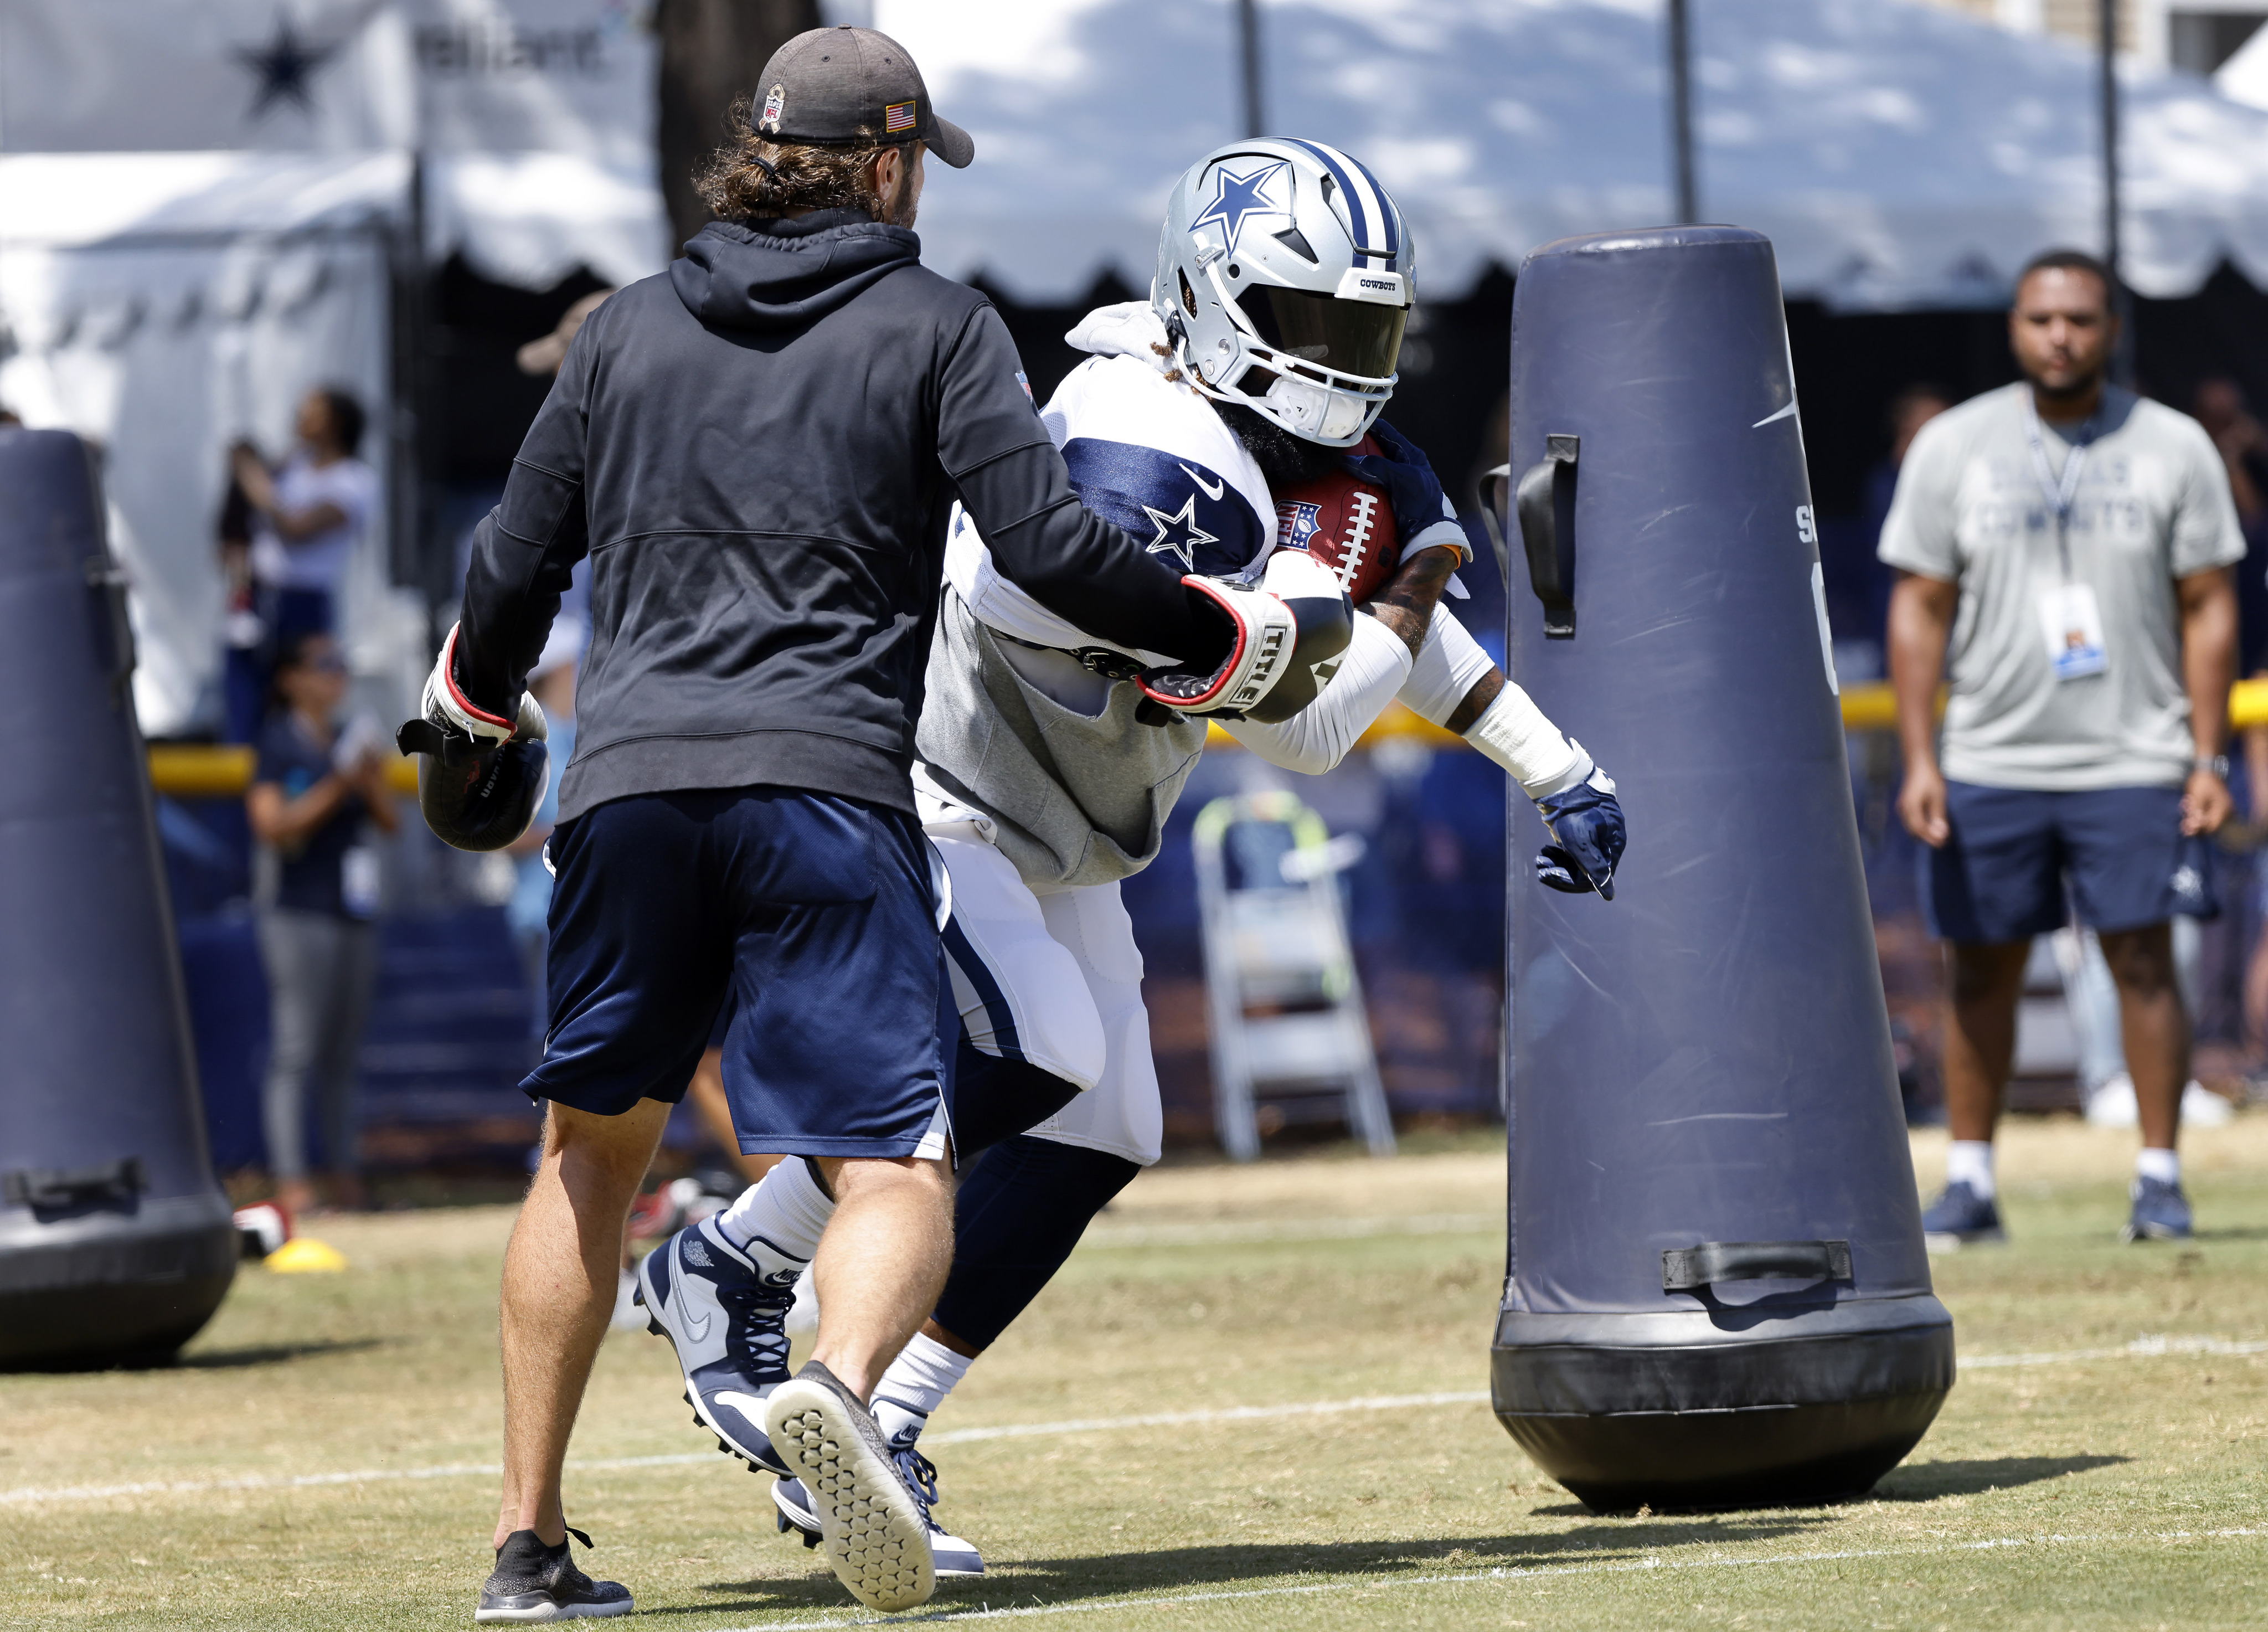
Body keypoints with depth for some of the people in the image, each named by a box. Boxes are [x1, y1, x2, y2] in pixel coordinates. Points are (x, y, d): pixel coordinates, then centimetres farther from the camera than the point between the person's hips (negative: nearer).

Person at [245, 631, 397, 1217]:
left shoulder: (349, 744, 17)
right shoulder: (279, 744, -3)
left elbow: (390, 821, 14)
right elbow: (271, 822, -13)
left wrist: (373, 779, -5)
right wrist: (337, 787, -18)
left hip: (354, 914, 7)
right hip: (299, 913, -7)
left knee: (342, 1054, 8)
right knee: (296, 1051, -11)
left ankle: (346, 1178, 9)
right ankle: (291, 1181, -14)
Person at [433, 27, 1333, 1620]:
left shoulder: (630, 331, 16)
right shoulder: (936, 325, 6)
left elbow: (515, 564, 20)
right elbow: (1049, 544, -3)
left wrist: (476, 707, 39)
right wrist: (1216, 631, 12)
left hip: (628, 784, 4)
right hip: (827, 789, -4)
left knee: (594, 1147, 20)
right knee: (896, 1172, -6)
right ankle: (841, 1382, -41)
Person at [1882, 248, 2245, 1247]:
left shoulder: (2173, 447, 2)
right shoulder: (1953, 446, 3)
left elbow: (2207, 606, 3)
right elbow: (1920, 609, 3)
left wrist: (2207, 756, -5)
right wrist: (1919, 760, -5)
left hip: (2135, 763, -1)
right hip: (1989, 764, 1)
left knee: (2144, 962, -5)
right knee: (1982, 972, 4)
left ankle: (2160, 1176, 3)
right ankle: (1970, 1182, 12)